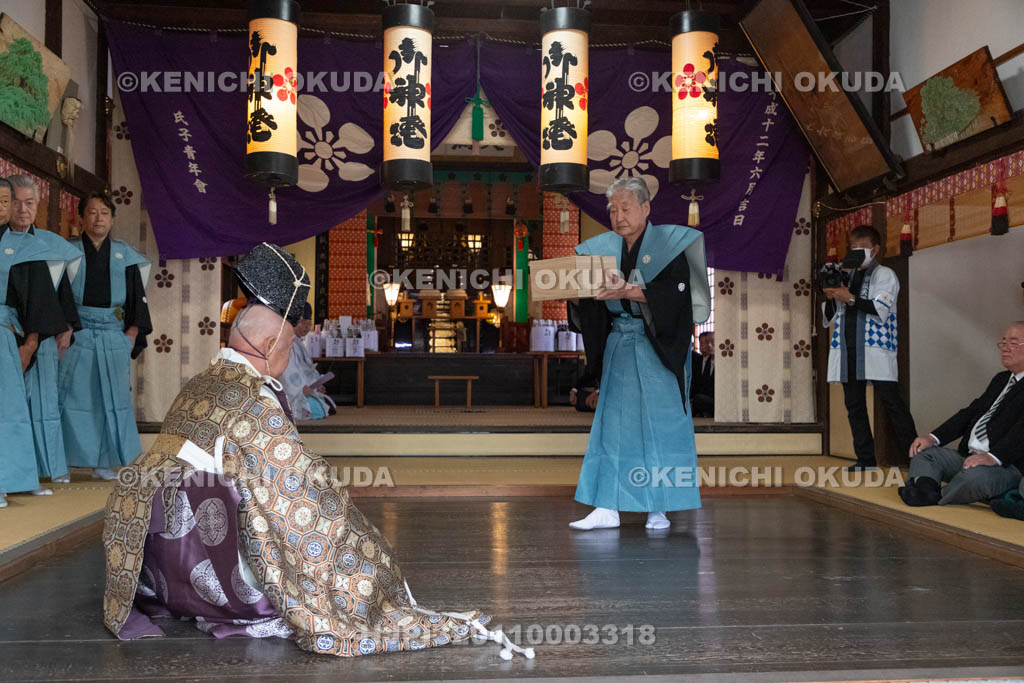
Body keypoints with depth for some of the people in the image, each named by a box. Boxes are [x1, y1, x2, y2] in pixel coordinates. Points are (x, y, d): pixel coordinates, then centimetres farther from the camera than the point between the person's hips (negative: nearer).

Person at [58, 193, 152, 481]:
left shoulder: (125, 256, 11)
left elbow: (138, 299, 10)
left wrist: (132, 335, -1)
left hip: (114, 338, 2)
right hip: (75, 337, -1)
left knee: (111, 397, 1)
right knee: (73, 397, -4)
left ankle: (103, 462, 7)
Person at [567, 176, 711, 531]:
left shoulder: (669, 243, -6)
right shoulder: (604, 248, 6)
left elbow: (676, 290, -20)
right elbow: (588, 305, 2)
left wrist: (629, 291, -31)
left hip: (659, 347, -4)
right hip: (620, 345, 4)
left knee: (660, 423, 0)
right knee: (613, 421, 0)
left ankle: (658, 509, 9)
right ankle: (607, 508, 3)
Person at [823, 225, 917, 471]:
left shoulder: (885, 275, 5)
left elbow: (881, 310, -10)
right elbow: (829, 318, 19)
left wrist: (851, 299, -16)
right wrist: (831, 299, 0)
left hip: (876, 350, -5)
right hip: (847, 350, 6)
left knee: (891, 402, -8)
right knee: (854, 405, 5)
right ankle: (866, 458, 10)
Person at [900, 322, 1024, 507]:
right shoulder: (1001, 379, 23)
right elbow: (970, 412, 17)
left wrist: (993, 457, -34)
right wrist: (934, 438, 4)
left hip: (1007, 464, -10)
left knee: (974, 475, -38)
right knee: (923, 453, -1)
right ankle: (924, 489, -32)